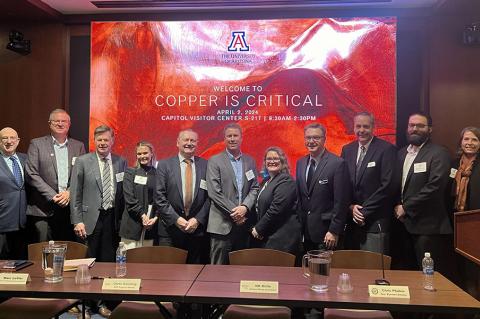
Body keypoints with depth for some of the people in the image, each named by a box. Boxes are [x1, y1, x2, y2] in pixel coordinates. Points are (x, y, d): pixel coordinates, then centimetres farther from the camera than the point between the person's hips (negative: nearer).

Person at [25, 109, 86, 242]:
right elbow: (31, 174, -3)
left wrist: (70, 192, -9)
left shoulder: (78, 146, 12)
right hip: (43, 210, -2)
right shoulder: (36, 144, 4)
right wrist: (53, 196, -11)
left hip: (71, 208, 2)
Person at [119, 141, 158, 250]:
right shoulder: (130, 172, 6)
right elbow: (129, 197, -4)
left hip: (152, 223, 1)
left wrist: (156, 217, -8)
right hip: (133, 222, -1)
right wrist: (142, 215, -11)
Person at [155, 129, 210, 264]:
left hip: (197, 229, 1)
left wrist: (197, 219, -8)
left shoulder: (206, 165, 5)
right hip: (170, 229, -1)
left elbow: (209, 196, 2)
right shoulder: (164, 165, 3)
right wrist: (176, 219, -11)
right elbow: (159, 196, -3)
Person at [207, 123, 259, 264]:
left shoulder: (250, 161, 12)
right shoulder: (215, 161, -1)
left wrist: (245, 207, -11)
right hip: (222, 224, -4)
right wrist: (234, 212, -12)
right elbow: (214, 192, -9)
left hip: (244, 223, 4)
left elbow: (255, 188, 7)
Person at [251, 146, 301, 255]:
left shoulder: (285, 181, -12)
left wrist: (258, 229, -11)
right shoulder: (266, 181, 16)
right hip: (266, 237, 8)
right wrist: (256, 228, 2)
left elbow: (276, 210, -19)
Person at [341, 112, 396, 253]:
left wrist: (364, 211, -11)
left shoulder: (387, 149, -7)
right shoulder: (347, 150, 11)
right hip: (352, 221, 5)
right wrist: (351, 206, -3)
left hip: (375, 222, -5)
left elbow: (388, 185, -12)